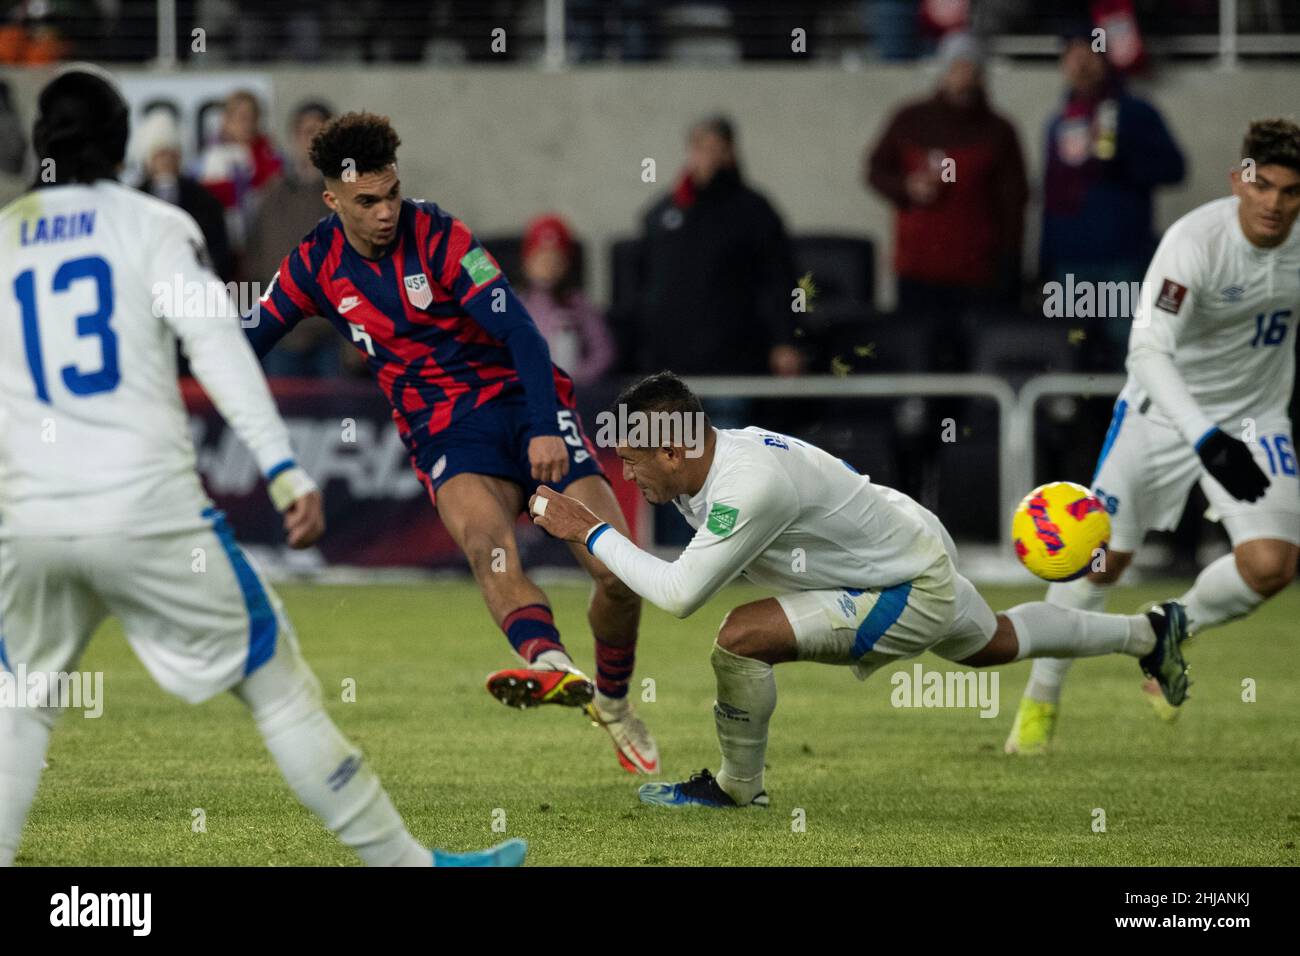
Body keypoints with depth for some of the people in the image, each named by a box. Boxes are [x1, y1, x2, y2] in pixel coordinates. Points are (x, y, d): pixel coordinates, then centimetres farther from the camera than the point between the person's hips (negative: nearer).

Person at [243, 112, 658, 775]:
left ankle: (612, 702, 15)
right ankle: (551, 665, -61)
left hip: (520, 400, -1)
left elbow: (518, 331, -17)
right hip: (445, 434, 1)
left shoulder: (439, 238, -11)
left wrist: (546, 428, -28)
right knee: (483, 537, -34)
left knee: (618, 572, -13)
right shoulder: (317, 263, 1)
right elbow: (253, 337, 15)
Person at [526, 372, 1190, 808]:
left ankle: (738, 787, -1)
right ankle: (1147, 634, 56)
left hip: (915, 592, -10)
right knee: (995, 644, 36)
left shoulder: (749, 486, -35)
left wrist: (591, 533, -28)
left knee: (742, 636, -22)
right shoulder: (716, 456, -7)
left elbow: (679, 594, -34)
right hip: (920, 556, 10)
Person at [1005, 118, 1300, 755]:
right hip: (1163, 409, -3)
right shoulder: (1196, 241, -29)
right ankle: (1041, 698, 23)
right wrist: (1208, 440, -48)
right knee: (1100, 559, 1)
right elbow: (1148, 348, -38)